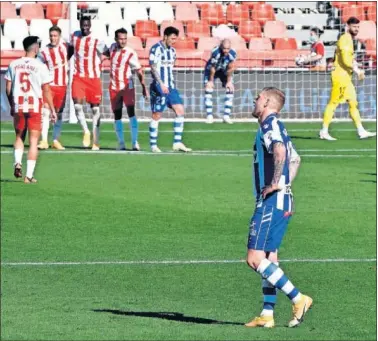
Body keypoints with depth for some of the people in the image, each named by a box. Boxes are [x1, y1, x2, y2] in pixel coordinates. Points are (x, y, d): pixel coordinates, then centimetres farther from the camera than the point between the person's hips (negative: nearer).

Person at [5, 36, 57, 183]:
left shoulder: (14, 65, 2)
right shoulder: (40, 66, -8)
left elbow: (8, 88, 6)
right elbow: (46, 90, -6)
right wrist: (52, 110, 2)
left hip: (18, 106, 3)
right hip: (35, 106, -3)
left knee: (19, 136, 22)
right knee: (33, 140, 3)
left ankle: (18, 162, -1)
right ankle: (29, 175, 0)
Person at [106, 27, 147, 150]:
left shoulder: (131, 54, -12)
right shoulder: (112, 48, 2)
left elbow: (139, 71, -11)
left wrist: (143, 87, -16)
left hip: (127, 87, -5)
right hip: (114, 88, 5)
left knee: (131, 112, -17)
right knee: (117, 116, 5)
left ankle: (135, 142, -20)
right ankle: (121, 143, 10)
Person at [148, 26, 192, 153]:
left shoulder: (172, 51, 14)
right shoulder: (156, 49, -10)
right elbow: (153, 67, -17)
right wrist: (161, 84, -25)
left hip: (170, 87, 7)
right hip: (159, 88, -7)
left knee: (180, 111, -2)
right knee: (157, 115, -2)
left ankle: (177, 143, 0)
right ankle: (153, 145, 7)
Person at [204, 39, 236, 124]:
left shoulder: (232, 53, -28)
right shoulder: (215, 52, -38)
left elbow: (230, 69, -15)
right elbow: (212, 68, -26)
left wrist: (229, 81, -7)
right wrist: (211, 80, -15)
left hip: (224, 70, 3)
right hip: (212, 69, -3)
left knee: (230, 89, -8)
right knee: (208, 88, -14)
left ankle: (226, 116, -3)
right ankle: (209, 116, -11)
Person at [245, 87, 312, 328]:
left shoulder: (269, 124, -11)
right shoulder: (277, 127, 19)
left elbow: (279, 150, -32)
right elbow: (295, 158, 34)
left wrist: (276, 183, -26)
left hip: (271, 201, -10)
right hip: (283, 202, 10)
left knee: (255, 259, -12)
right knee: (269, 259, 10)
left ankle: (298, 298, -14)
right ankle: (267, 315, 11)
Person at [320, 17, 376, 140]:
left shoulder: (350, 40, 18)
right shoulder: (345, 39, -13)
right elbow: (345, 60, -21)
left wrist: (357, 70, 7)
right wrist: (357, 70, -10)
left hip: (346, 77, 10)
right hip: (340, 76, -10)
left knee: (353, 103, 8)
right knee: (333, 103, -7)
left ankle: (361, 131, 9)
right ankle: (324, 131, -3)